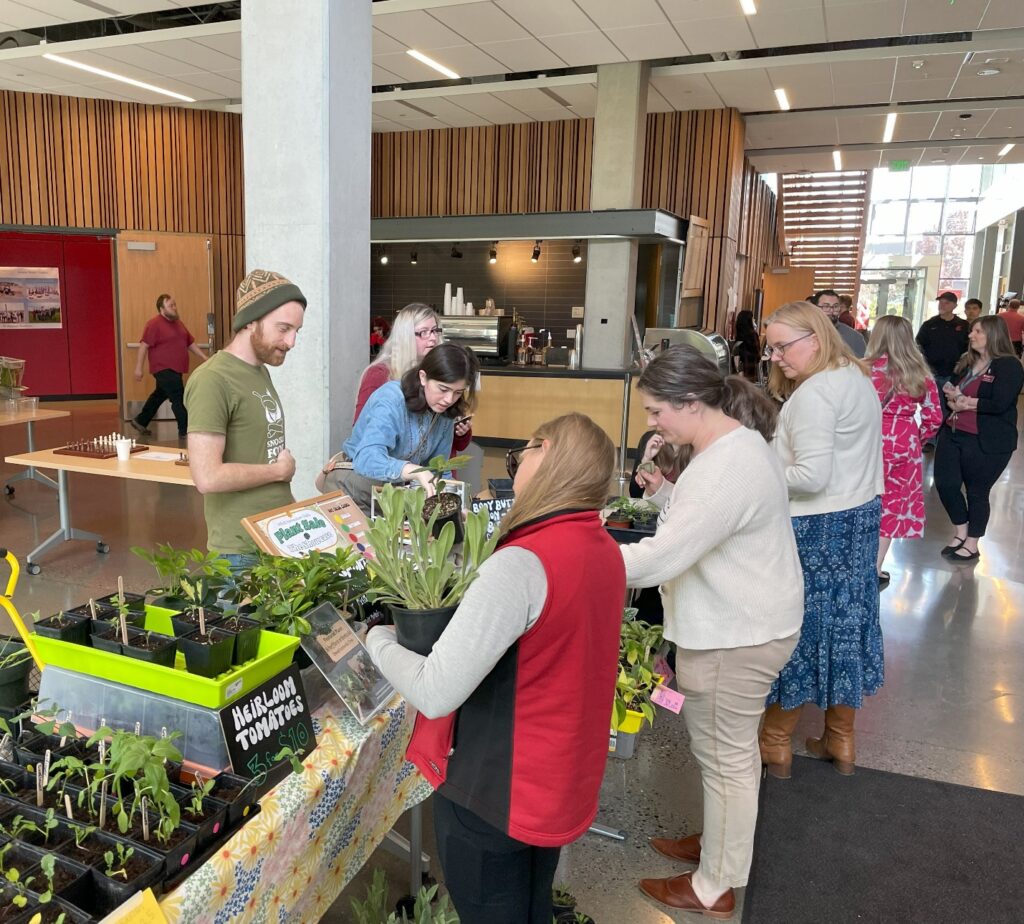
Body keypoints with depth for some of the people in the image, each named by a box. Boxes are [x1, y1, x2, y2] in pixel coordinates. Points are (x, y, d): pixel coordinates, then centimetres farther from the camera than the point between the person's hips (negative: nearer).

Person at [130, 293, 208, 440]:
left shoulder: (178, 323, 14)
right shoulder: (154, 324, -12)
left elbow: (190, 343, 19)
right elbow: (143, 346, -15)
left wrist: (205, 358, 12)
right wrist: (138, 368, -18)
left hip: (175, 369, 9)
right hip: (164, 369, -9)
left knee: (159, 395, 20)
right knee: (179, 399, -13)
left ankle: (140, 421, 36)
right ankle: (185, 431, -10)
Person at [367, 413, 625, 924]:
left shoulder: (522, 564, -30)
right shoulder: (605, 552, -2)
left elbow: (435, 694, -30)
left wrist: (379, 641, -12)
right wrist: (464, 610, 6)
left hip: (495, 792, -7)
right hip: (562, 782, 7)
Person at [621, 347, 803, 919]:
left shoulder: (726, 468, -29)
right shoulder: (737, 440, 5)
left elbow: (661, 558, -32)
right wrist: (666, 494, -1)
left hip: (735, 637, -10)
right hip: (739, 624, 10)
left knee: (726, 758, 8)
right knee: (730, 751, 25)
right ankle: (719, 842, 46)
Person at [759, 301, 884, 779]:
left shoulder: (813, 394, -20)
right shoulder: (858, 378, 11)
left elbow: (811, 476, -24)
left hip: (816, 530, -9)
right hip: (861, 517, 9)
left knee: (795, 629, 4)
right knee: (844, 625, 16)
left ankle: (776, 744, 19)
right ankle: (841, 741, 30)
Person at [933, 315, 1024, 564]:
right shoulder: (966, 362, 12)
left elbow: (999, 404, -22)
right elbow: (949, 390, 11)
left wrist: (964, 401, -12)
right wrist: (954, 399, -12)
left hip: (986, 442, -7)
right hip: (953, 434, 7)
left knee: (977, 491, 5)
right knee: (945, 484, 6)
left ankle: (972, 545, 21)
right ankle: (960, 533, 28)